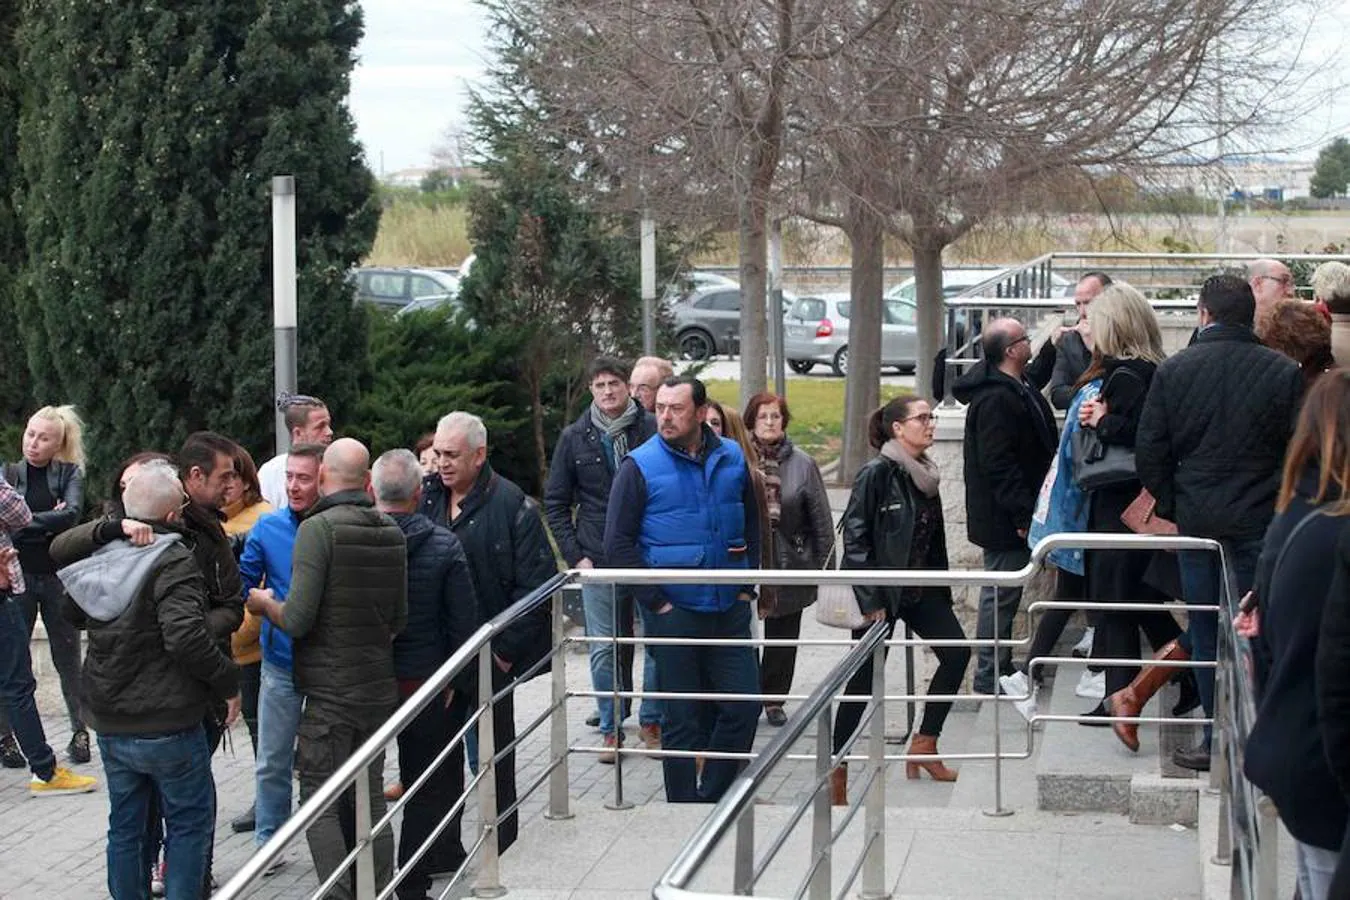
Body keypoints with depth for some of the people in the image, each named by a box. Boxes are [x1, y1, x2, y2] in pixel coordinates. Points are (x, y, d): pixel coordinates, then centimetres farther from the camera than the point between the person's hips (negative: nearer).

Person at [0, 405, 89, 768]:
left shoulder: (70, 474, 3)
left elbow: (72, 514, -14)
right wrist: (49, 521, -14)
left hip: (59, 575, 0)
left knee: (68, 657, 5)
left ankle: (80, 732, 12)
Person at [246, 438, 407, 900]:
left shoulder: (318, 528, -15)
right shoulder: (391, 532, 5)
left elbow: (298, 619, -18)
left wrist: (264, 603, 2)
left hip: (329, 691, -6)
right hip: (379, 687, 7)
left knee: (321, 803, 0)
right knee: (369, 796, 15)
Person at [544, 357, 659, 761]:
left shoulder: (652, 430, -2)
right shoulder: (575, 438, 5)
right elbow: (555, 502, 10)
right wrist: (574, 556, 2)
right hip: (598, 561, 1)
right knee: (604, 649, 4)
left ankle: (651, 721, 17)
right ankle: (611, 728, 15)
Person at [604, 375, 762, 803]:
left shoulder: (732, 459, 5)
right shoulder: (640, 466, -7)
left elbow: (752, 526, 17)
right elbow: (618, 543, -7)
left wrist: (746, 587, 9)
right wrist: (657, 601, -10)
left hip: (729, 610, 4)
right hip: (676, 613, -4)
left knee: (744, 706, 3)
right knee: (683, 718, 3)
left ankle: (712, 796, 20)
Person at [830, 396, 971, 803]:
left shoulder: (925, 473, 7)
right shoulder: (876, 474, -16)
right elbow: (855, 538, -17)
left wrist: (940, 589, 12)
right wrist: (871, 600, -19)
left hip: (919, 589, 7)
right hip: (880, 594, -7)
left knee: (956, 652, -3)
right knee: (864, 678, -2)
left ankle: (925, 744, 10)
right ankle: (838, 771, 10)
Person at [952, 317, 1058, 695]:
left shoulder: (1016, 386, 9)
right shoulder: (996, 399, -24)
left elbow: (1035, 377, 38)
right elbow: (998, 463, -27)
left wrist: (1052, 348, 31)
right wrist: (1023, 514, -25)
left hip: (1010, 515, 11)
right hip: (1005, 519, -11)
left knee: (1003, 592, 18)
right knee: (1001, 594, -3)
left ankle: (1000, 668, 29)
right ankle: (989, 677, 5)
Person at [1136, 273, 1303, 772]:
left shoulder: (1173, 370, -3)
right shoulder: (1283, 372, -6)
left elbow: (1149, 451, -2)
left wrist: (1170, 504, 10)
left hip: (1197, 517, 1)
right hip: (1260, 519, -1)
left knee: (1204, 628, 9)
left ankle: (1217, 740, 11)